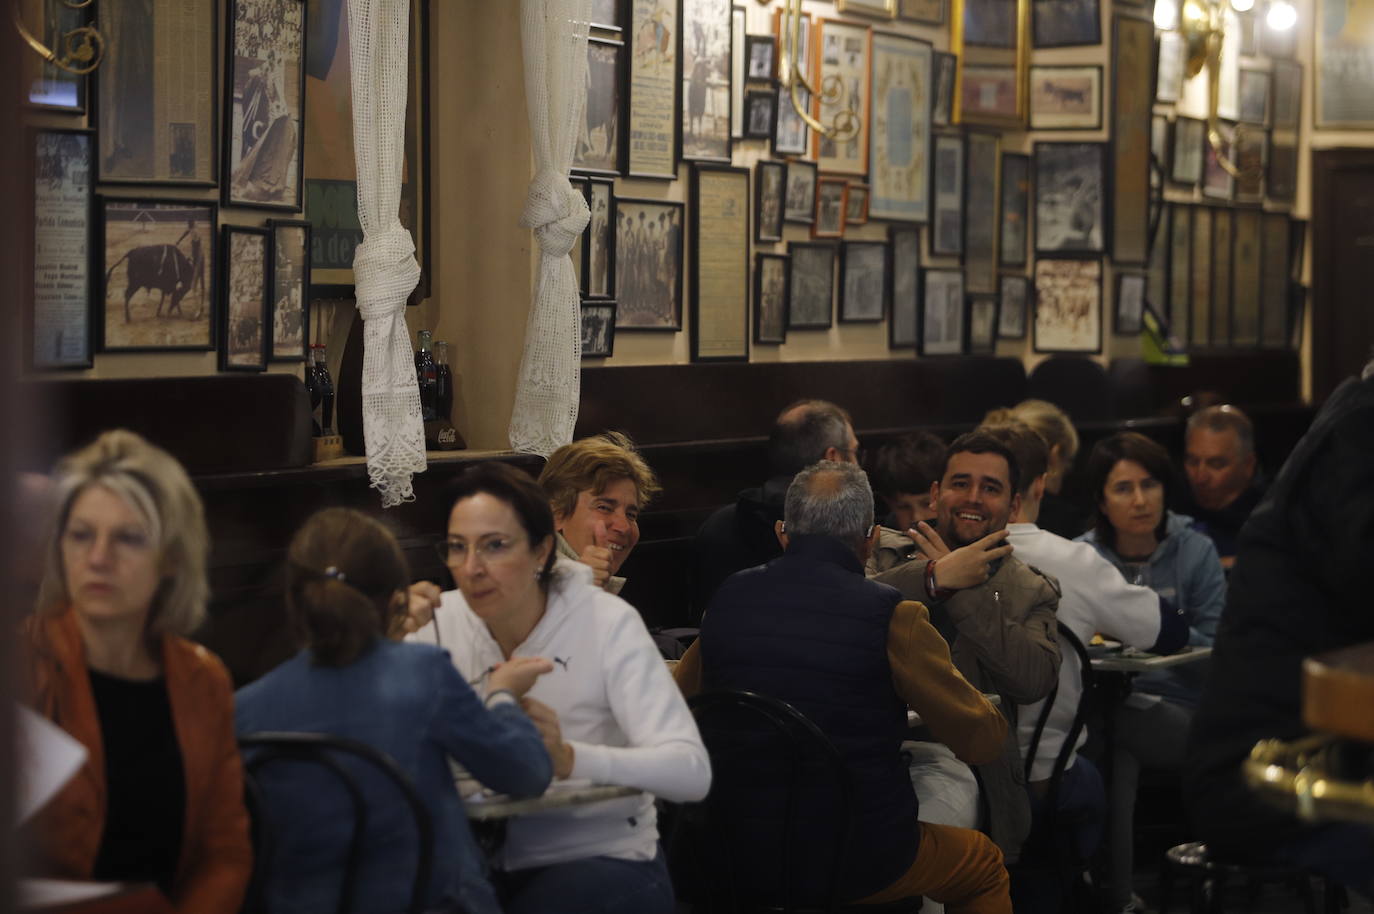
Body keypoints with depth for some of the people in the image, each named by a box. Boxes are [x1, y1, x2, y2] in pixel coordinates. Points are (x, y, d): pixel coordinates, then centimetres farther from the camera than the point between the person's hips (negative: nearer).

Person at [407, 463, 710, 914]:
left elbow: (691, 771, -22)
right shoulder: (442, 621, 1)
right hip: (485, 863, 3)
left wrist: (568, 758, -38)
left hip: (604, 860, -3)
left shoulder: (607, 623, -11)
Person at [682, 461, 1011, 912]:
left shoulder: (729, 597, -3)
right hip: (860, 865, -5)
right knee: (985, 866, 27)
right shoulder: (894, 618, -17)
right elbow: (983, 739, -11)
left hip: (739, 855, 5)